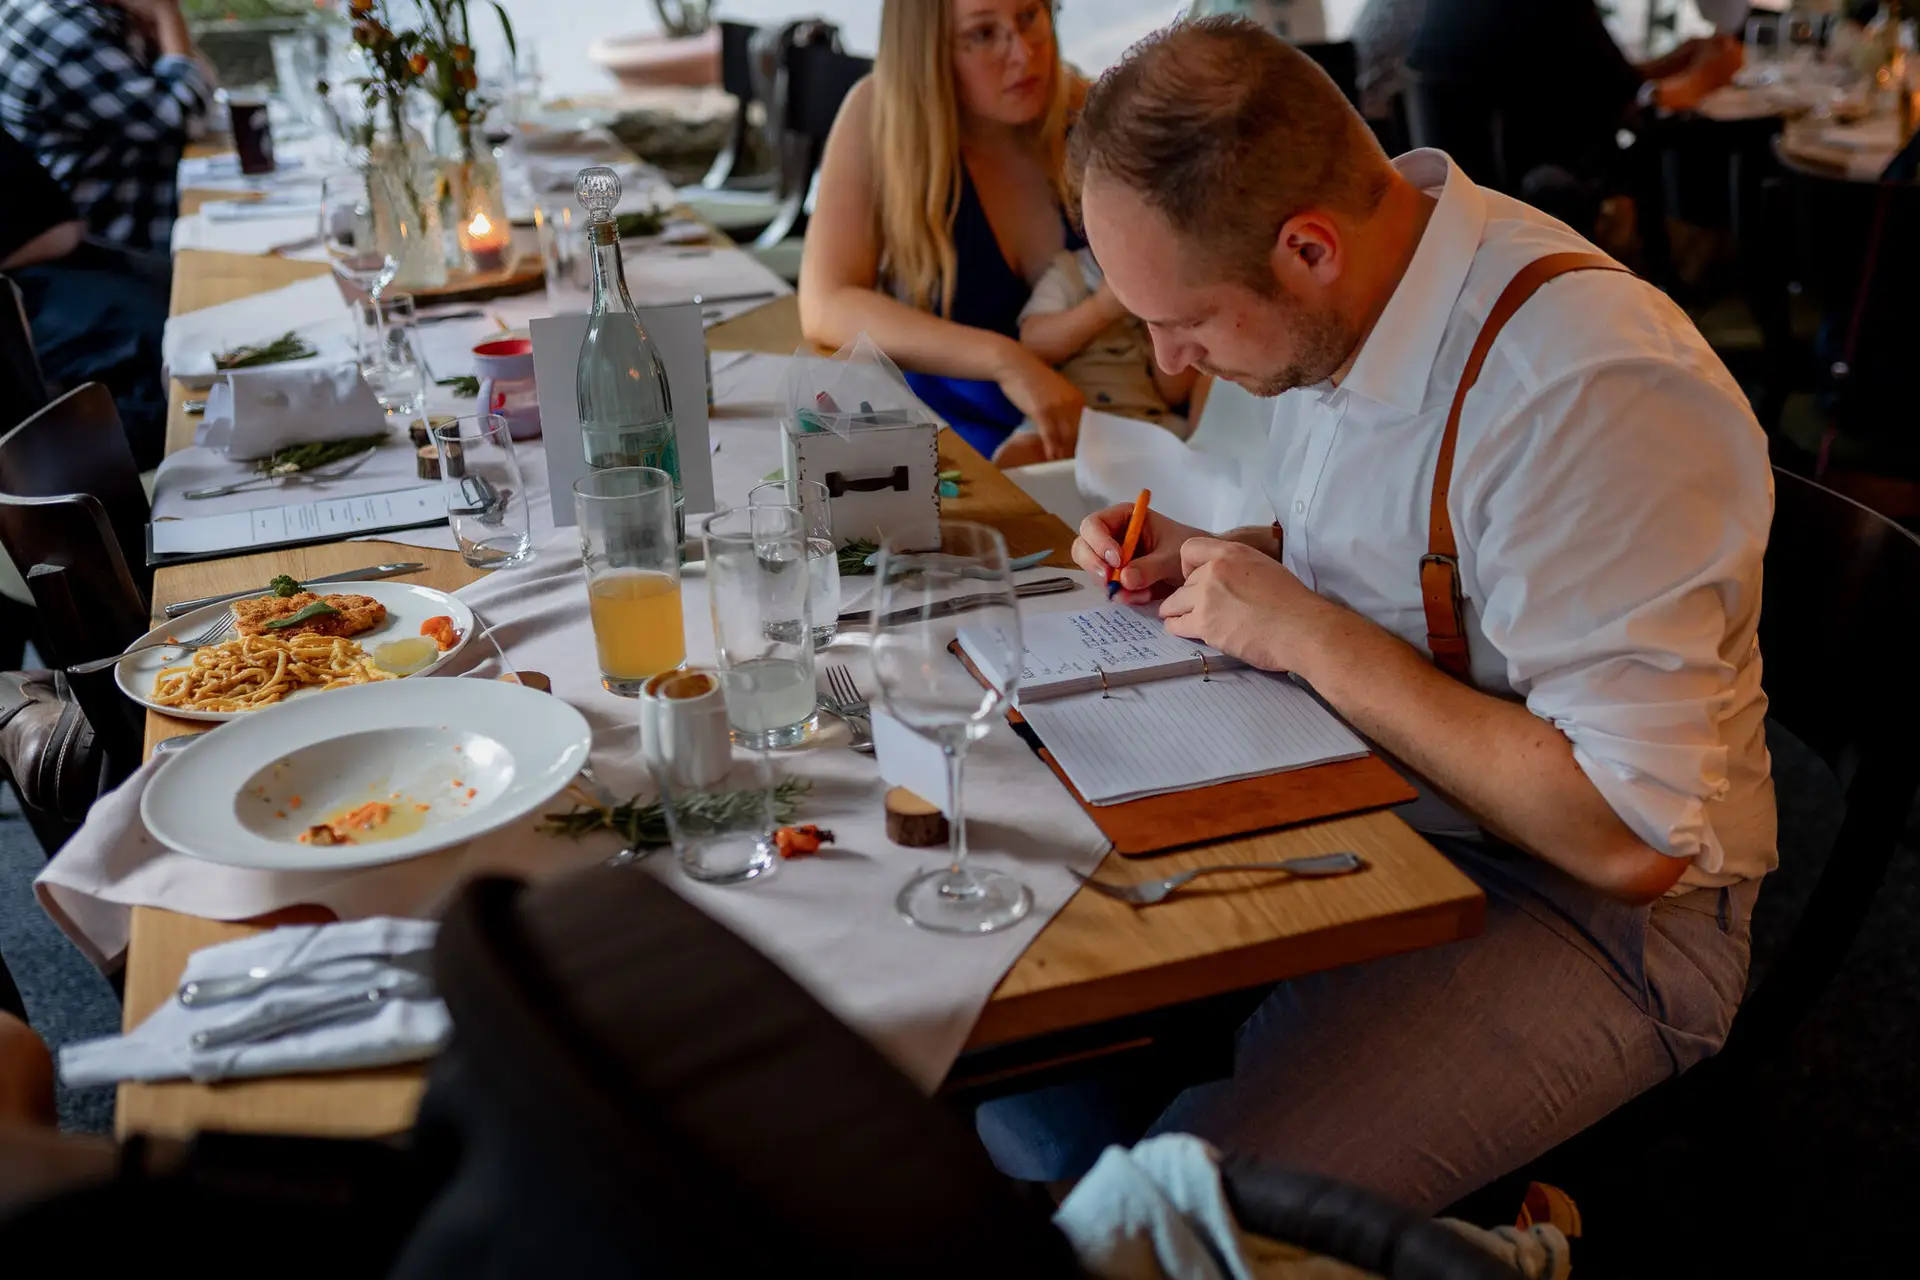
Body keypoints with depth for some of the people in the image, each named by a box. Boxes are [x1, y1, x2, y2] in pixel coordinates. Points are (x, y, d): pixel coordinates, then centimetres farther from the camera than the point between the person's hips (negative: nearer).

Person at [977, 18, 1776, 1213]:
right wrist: (1214, 558, -2)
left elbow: (1633, 839, -28)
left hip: (1579, 910, -7)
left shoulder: (1596, 392, -28)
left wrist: (1310, 635, -24)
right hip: (1356, 800, 8)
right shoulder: (1338, 305, -1)